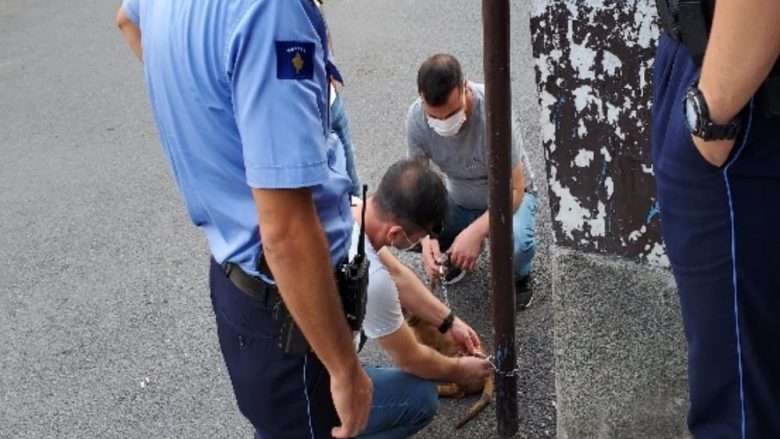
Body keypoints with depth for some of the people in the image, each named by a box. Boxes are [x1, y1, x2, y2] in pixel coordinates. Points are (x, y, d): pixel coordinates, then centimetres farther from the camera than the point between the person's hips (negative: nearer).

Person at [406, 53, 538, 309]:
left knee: (515, 244, -36)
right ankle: (457, 252, 13)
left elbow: (514, 188, -28)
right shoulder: (416, 117, -23)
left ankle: (520, 274, 3)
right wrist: (426, 236, -34)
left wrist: (475, 232, -41)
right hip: (458, 201, 4)